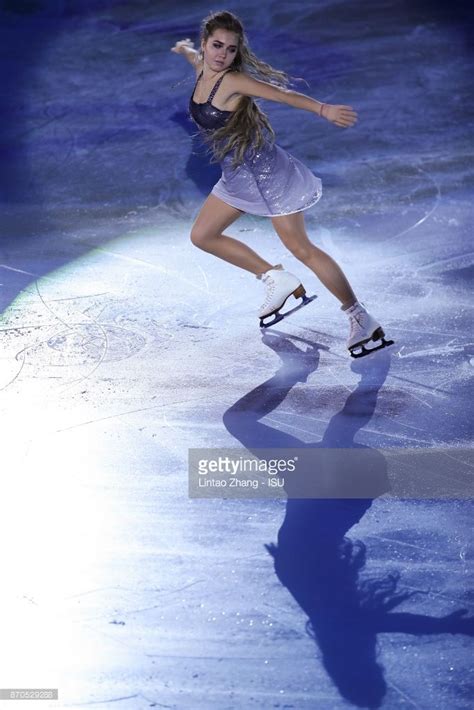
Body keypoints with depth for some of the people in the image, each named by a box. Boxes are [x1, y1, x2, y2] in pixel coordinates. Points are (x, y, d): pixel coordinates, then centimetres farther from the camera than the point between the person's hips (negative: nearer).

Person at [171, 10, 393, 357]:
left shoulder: (232, 81, -20)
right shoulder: (202, 68, 2)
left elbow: (282, 93, -36)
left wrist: (324, 109, -51)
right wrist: (184, 48, 52)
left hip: (265, 170, -9)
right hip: (237, 176, 9)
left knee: (302, 249, -9)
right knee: (202, 235, 14)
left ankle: (362, 319, -2)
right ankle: (277, 280, 21)